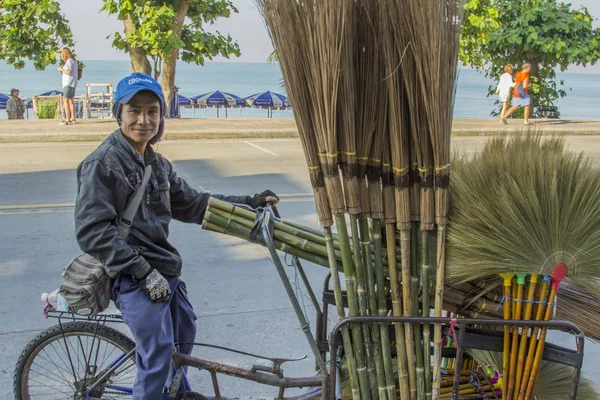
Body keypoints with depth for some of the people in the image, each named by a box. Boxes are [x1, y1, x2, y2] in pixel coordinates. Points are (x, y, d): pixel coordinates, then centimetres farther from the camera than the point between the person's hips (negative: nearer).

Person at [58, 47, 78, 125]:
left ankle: (67, 119, -15)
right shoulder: (73, 60, 16)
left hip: (68, 84, -10)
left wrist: (61, 70, -9)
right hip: (72, 84, 10)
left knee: (65, 101, -11)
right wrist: (63, 68, 10)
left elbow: (69, 72, -23)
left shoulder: (69, 61, -14)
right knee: (70, 100, 17)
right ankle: (72, 118, 22)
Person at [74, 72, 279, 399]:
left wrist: (249, 203, 10)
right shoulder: (102, 163, -13)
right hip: (135, 278, -9)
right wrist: (144, 272, -22)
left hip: (164, 270, 9)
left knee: (184, 332, 22)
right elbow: (92, 232, -19)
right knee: (156, 357, -11)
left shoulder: (157, 163, 13)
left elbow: (192, 204, 17)